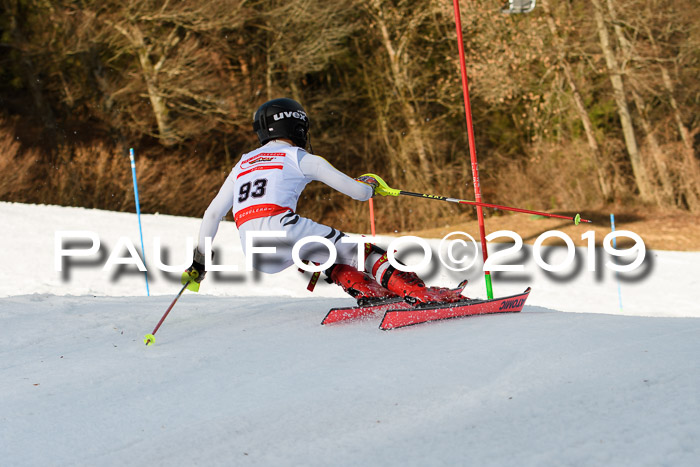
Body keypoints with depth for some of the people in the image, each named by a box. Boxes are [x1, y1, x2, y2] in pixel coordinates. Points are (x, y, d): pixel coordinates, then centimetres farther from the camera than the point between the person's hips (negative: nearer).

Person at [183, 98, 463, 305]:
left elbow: (212, 214, 28)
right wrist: (369, 185, 33)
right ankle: (417, 292, -13)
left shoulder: (242, 165, 29)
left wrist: (198, 262, 36)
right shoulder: (300, 158, 12)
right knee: (358, 252, 4)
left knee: (323, 253, 31)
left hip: (256, 258, 6)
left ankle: (366, 291, 11)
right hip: (282, 230, -6)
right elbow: (357, 191, 9)